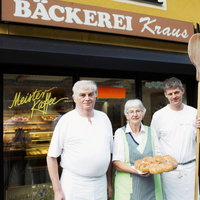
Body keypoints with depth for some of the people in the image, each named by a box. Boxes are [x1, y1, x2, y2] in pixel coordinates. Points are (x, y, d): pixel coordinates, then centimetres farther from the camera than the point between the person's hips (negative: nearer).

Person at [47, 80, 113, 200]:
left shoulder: (104, 118, 5)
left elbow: (109, 153, 10)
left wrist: (109, 183, 10)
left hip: (100, 186, 4)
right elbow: (52, 157, -6)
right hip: (73, 187, -3)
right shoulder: (66, 120, -7)